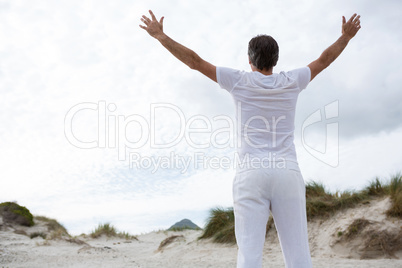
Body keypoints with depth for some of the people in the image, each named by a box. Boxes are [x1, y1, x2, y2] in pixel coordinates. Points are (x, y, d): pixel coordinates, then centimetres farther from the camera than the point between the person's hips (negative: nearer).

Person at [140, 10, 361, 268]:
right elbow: (324, 60, 28)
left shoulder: (240, 81, 5)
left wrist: (160, 35, 17)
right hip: (287, 172, 2)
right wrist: (346, 36, 45)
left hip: (251, 173, -2)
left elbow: (194, 60, 8)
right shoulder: (291, 82, 11)